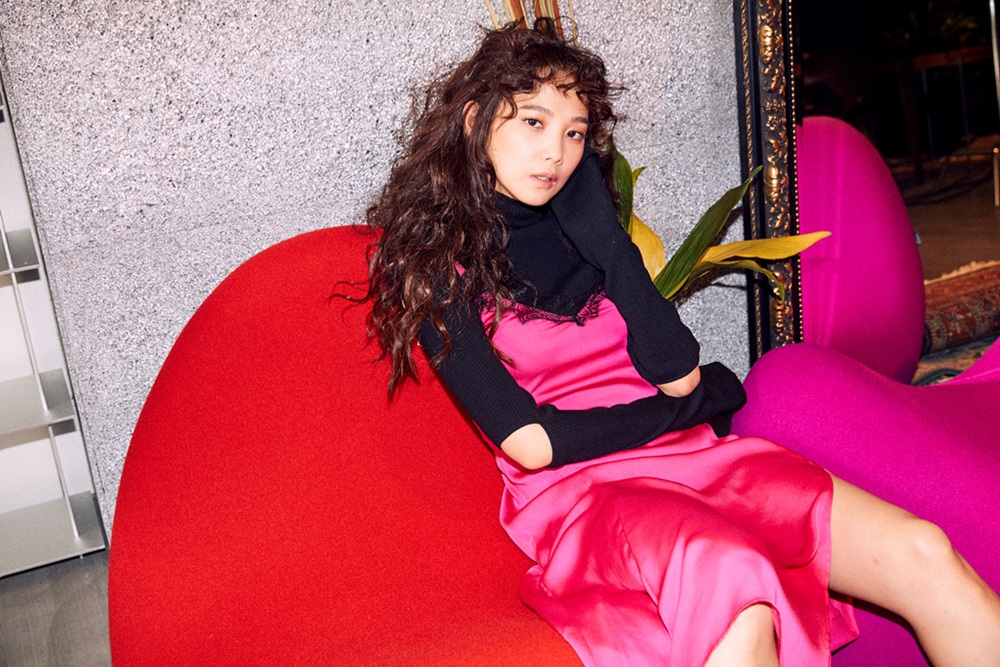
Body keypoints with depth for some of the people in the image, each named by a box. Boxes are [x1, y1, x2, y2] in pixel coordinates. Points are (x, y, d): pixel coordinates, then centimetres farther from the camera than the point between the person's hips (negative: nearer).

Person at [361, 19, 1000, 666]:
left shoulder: (574, 222, 12)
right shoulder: (434, 264, -2)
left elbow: (679, 374, 1)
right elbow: (531, 443, -12)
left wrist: (600, 231, -4)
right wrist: (698, 400, -2)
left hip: (691, 453, 6)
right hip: (577, 489, -5)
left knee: (922, 553, -13)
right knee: (732, 587, -37)